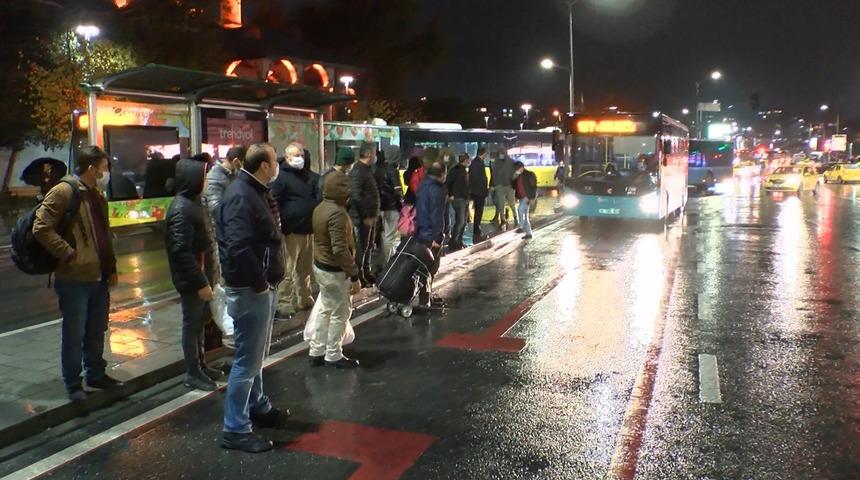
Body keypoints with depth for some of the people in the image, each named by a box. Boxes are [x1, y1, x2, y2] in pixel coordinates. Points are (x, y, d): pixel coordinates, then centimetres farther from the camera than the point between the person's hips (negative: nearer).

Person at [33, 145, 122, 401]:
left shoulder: (97, 196, 16)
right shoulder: (62, 192, -11)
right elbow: (42, 229, -18)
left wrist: (111, 267, 15)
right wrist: (69, 254, -19)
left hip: (100, 277, 8)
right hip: (74, 278, -8)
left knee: (97, 332, 17)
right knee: (74, 334, 2)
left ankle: (96, 375, 31)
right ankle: (73, 384, 15)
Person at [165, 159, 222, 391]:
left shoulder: (193, 202, 10)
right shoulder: (181, 210, -21)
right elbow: (181, 251, -25)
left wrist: (206, 278, 15)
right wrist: (200, 283, -23)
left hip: (201, 274, 9)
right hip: (191, 279, -9)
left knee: (200, 319, 19)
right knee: (192, 323, 3)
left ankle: (200, 365, 34)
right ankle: (192, 373, 17)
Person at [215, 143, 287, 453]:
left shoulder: (255, 191, 13)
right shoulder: (241, 196, -20)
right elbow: (238, 247, -30)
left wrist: (267, 280, 10)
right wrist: (259, 283, -21)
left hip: (261, 287, 11)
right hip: (250, 290, -11)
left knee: (255, 355, 23)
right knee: (247, 361, -2)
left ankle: (259, 408, 39)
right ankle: (235, 430, 8)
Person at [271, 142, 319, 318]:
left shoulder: (309, 176, 15)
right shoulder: (282, 177, -7)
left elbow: (318, 197, 19)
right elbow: (274, 203, -13)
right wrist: (281, 226, -19)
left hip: (309, 230, 7)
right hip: (292, 231, -7)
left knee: (305, 269, 15)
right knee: (288, 270, -5)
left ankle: (305, 300, 27)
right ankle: (282, 305, 1)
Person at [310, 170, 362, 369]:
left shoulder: (320, 208, 4)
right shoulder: (337, 212, -25)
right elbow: (340, 249, -29)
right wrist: (354, 275, -24)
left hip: (320, 265, 9)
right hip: (335, 270, -9)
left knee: (325, 309, 19)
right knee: (341, 312, 5)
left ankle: (317, 352, 27)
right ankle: (333, 356, 16)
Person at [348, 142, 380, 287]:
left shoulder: (367, 169, 14)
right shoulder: (357, 171, -17)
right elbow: (356, 196, -24)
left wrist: (373, 214, 12)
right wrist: (365, 216, -22)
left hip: (370, 215, 10)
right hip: (363, 217, -10)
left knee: (369, 246, 18)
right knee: (361, 247, -1)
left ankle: (367, 272, 31)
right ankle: (358, 277, 8)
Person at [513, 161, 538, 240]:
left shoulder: (529, 174, -8)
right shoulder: (518, 176, 11)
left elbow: (534, 187, -11)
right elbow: (514, 187, 14)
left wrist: (532, 198, -19)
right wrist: (514, 179, -4)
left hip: (528, 196, -8)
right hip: (521, 197, 8)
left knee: (520, 209, -26)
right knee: (524, 215, 7)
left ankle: (522, 227, -16)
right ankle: (528, 233, 13)